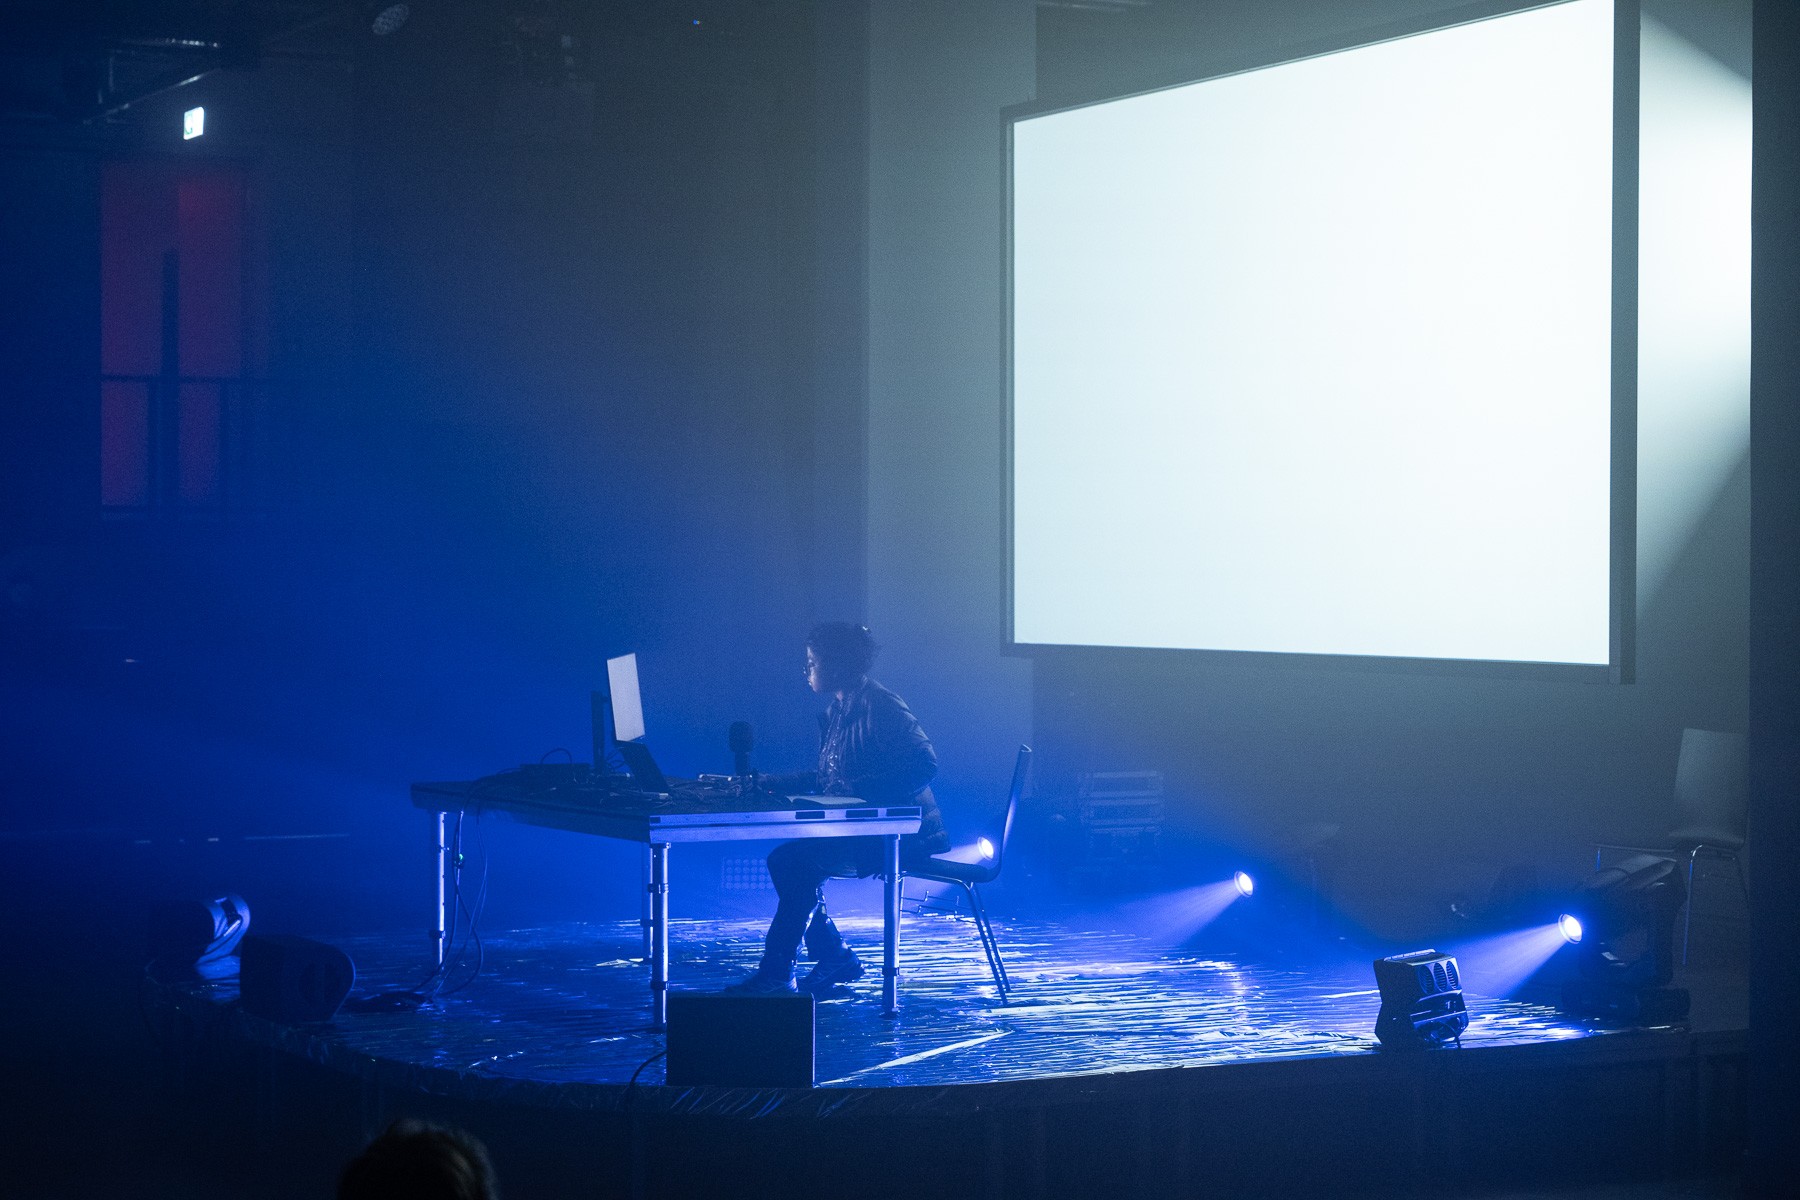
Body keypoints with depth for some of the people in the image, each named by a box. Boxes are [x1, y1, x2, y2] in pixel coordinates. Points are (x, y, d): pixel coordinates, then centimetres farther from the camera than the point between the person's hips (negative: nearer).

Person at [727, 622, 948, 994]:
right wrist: (771, 782, 13)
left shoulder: (882, 708, -16)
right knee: (785, 858, -4)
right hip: (862, 828, 10)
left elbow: (923, 765, -26)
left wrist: (857, 788, -29)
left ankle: (776, 973, -17)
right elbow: (828, 779, 21)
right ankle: (835, 959, 4)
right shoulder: (836, 712, 14)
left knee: (799, 860, -22)